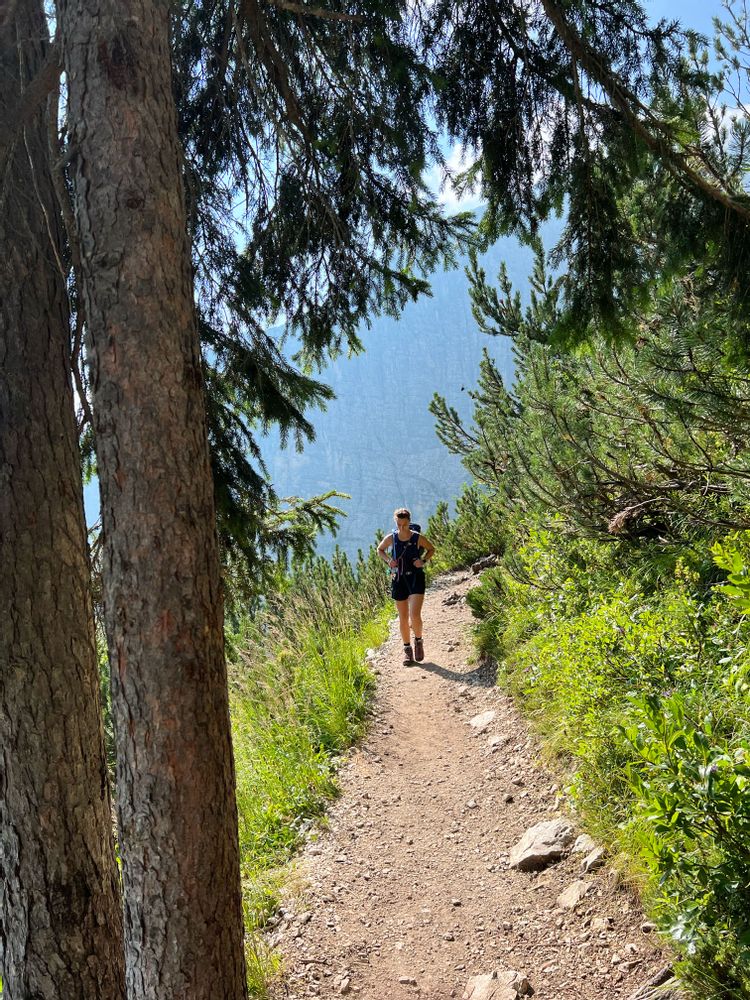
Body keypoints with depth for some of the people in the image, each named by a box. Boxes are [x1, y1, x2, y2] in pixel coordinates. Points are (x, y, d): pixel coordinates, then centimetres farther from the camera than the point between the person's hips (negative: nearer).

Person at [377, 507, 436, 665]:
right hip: (398, 580, 2)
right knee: (403, 618, 10)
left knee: (415, 615, -15)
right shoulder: (391, 538, -4)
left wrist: (423, 561, -9)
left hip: (416, 578, -2)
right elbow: (380, 550, 14)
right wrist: (388, 560, -4)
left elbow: (432, 549, 9)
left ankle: (418, 641, 14)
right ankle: (407, 649, 26)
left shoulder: (418, 538, -8)